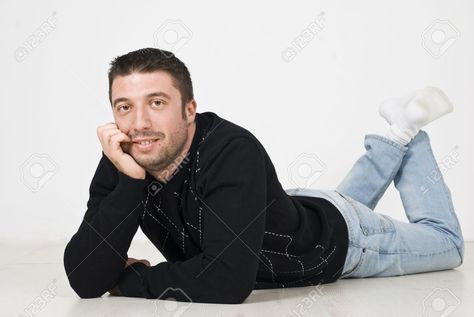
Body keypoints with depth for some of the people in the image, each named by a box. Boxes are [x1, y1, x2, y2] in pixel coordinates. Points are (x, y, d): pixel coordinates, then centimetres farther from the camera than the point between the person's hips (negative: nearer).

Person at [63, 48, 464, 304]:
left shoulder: (232, 151, -44)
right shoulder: (121, 163, -26)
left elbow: (229, 279, -51)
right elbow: (84, 280, -32)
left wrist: (131, 280, -36)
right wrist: (130, 181, -43)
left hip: (336, 237, -5)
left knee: (447, 243, 24)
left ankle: (408, 132, 35)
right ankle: (395, 141, 48)